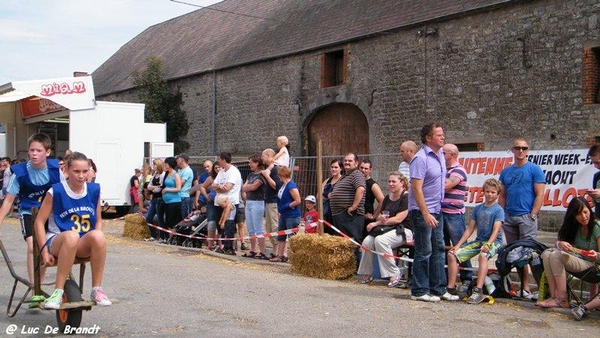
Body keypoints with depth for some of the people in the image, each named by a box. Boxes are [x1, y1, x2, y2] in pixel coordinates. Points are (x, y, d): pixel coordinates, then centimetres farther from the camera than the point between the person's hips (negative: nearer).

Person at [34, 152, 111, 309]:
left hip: (83, 245, 3)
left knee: (98, 236, -34)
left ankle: (96, 289, -22)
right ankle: (58, 291, -33)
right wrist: (45, 251, -10)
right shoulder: (56, 191, -8)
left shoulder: (94, 190, 3)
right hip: (57, 241, -3)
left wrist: (94, 242, -5)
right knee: (71, 236, -40)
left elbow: (98, 221, 13)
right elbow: (39, 221, -4)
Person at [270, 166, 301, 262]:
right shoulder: (283, 185, 9)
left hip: (292, 216, -10)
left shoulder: (291, 186, -18)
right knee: (281, 236, 15)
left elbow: (298, 201, -21)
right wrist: (280, 210, 13)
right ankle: (280, 255, 23)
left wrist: (287, 206, -15)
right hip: (283, 215, 10)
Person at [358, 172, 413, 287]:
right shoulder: (387, 198, 17)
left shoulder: (406, 197, -8)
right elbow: (379, 215, 17)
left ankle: (395, 274, -21)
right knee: (367, 242, -20)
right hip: (388, 229, 7)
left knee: (380, 240, -34)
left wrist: (376, 223, -12)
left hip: (403, 230, -7)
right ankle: (367, 274, -6)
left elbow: (398, 219, -15)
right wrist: (381, 218, -10)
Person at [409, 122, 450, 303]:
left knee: (438, 250, 12)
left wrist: (436, 211, 16)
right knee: (424, 252, -3)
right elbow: (417, 188, -21)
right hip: (422, 211, -9)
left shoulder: (440, 154, 10)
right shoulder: (421, 158, -17)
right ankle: (419, 291, 7)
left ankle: (438, 289, 21)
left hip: (437, 210, 9)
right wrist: (426, 214, -25)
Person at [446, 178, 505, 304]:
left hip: (494, 242, -6)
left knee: (482, 256, -39)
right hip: (478, 241, 6)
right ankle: (451, 288, -8)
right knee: (452, 254, -11)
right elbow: (470, 229, 11)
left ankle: (478, 291, -43)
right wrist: (458, 245, 2)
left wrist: (487, 244, -30)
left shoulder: (498, 210, -3)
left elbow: (496, 230, -15)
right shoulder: (478, 208, 12)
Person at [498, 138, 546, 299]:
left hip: (526, 217, -5)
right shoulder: (506, 171, 15)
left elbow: (540, 195, -5)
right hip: (509, 218, 5)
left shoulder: (534, 169, 1)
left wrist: (533, 215, -12)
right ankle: (524, 287, 13)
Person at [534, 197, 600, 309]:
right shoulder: (573, 226, 7)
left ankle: (562, 300, -27)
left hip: (589, 264, -6)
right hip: (574, 259, 6)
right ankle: (554, 295, -28)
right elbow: (559, 242, 5)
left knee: (556, 255, -29)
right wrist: (561, 244, -19)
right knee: (547, 253, -21)